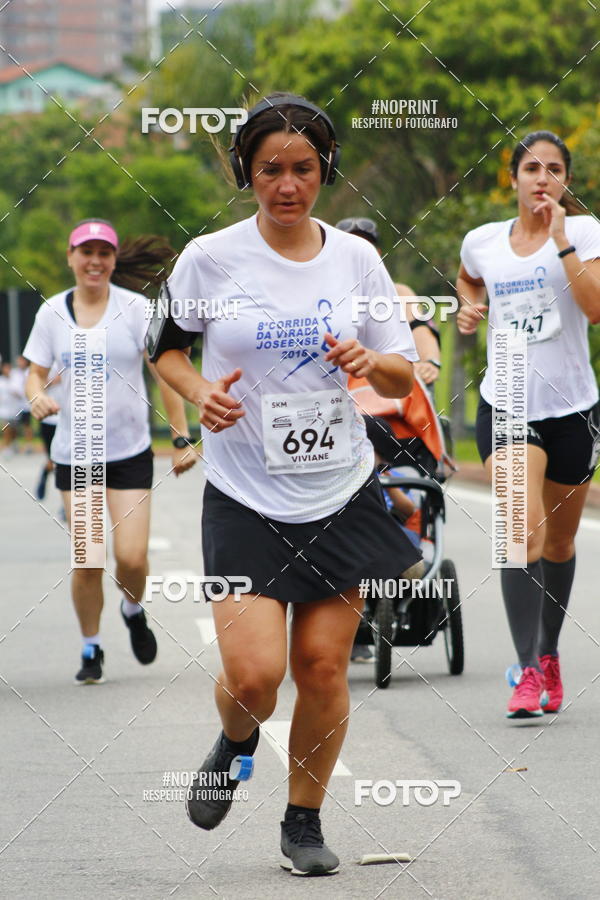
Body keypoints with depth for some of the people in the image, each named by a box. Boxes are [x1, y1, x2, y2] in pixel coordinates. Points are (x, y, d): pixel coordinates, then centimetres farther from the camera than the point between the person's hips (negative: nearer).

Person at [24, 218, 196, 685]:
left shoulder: (136, 309, -5)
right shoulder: (52, 312, 2)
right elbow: (37, 372, 9)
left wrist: (182, 438, -7)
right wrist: (37, 395, -15)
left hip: (130, 451, -1)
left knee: (132, 558, -11)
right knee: (86, 560, -3)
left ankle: (134, 611, 23)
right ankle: (91, 649, 16)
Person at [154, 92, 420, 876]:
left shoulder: (356, 257, 1)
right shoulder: (210, 258, -6)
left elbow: (403, 377, 7)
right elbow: (161, 345, 8)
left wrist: (373, 362, -15)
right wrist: (200, 391, -11)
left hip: (341, 493, 2)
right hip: (245, 500, -2)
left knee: (324, 666, 2)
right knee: (254, 673, -13)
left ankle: (305, 820, 21)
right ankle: (236, 744, 23)